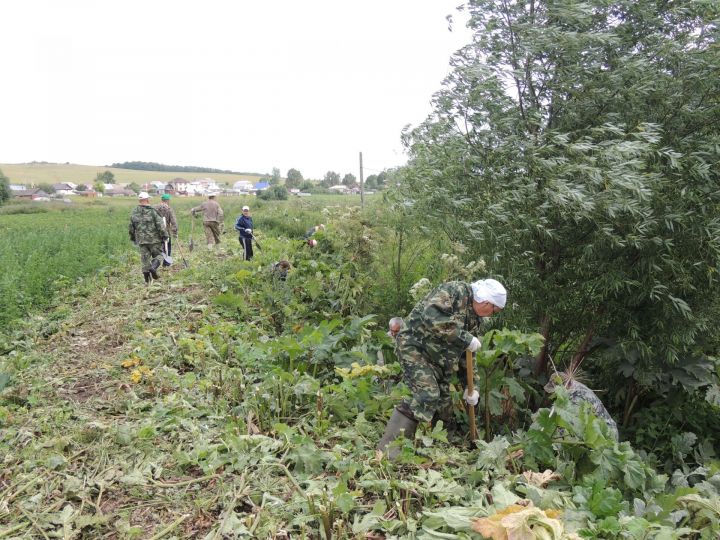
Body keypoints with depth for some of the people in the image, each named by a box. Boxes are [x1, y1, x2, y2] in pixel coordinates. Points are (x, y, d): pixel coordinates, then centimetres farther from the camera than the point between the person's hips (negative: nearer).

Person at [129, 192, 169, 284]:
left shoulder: (134, 212, 5)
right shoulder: (152, 211, -11)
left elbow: (131, 227, 13)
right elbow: (160, 225, -13)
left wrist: (133, 238, 26)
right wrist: (165, 235, -4)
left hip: (141, 240, 4)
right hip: (154, 239, -4)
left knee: (144, 258, 9)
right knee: (158, 255, 9)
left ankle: (147, 278, 9)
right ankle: (153, 267, -17)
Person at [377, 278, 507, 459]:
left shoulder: (475, 318, 12)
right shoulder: (455, 290, -15)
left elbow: (466, 354, 20)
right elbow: (431, 316, -32)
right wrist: (464, 337, -25)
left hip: (438, 359, 9)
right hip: (413, 345, -9)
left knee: (443, 404, 6)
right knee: (427, 395, -21)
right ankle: (388, 447, -18)